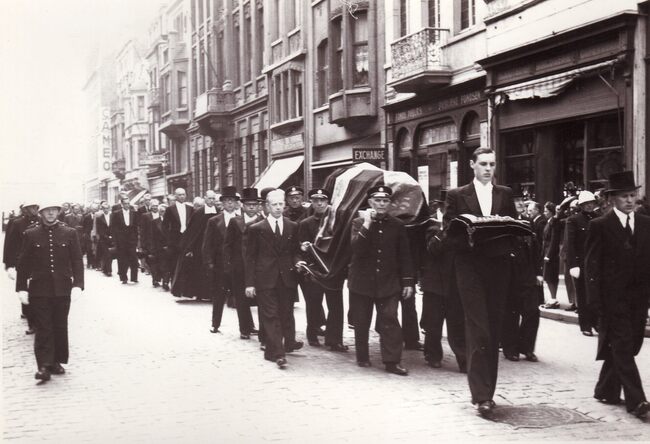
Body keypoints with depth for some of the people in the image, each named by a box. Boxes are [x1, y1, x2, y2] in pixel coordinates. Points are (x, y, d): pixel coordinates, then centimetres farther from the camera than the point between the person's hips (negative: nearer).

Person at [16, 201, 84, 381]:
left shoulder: (69, 233, 3)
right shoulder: (31, 234, 2)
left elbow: (77, 261, 2)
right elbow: (23, 263, 5)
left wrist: (78, 284, -9)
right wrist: (21, 288, 0)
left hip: (62, 289, 1)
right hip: (39, 289, -1)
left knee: (60, 326, 8)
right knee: (43, 328, -4)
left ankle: (57, 362, 20)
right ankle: (44, 366, -5)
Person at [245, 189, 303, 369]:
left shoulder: (293, 227, 8)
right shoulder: (256, 229, 0)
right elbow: (250, 257, 0)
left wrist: (297, 262, -4)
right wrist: (250, 283, -4)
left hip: (287, 278, 3)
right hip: (265, 279, -3)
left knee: (287, 313, 12)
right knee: (271, 315, -5)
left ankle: (289, 343, 33)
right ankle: (277, 353, -5)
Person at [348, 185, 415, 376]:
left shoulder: (397, 225, 5)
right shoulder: (359, 223, 1)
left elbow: (405, 256, 7)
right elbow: (356, 248, -14)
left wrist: (408, 281, 2)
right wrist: (367, 225, -19)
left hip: (388, 282, 0)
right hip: (362, 281, 0)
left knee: (389, 320, -9)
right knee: (361, 322, 7)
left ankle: (392, 361, -6)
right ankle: (362, 357, 22)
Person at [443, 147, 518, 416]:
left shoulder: (505, 194, 14)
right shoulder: (457, 196, 6)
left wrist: (499, 240, -10)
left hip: (499, 268, 3)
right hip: (470, 268, -3)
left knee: (493, 332, 6)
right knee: (478, 331, -10)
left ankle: (485, 392, 15)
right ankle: (482, 395, -11)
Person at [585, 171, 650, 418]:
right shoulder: (599, 226, -3)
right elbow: (592, 265, -5)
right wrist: (595, 301, -10)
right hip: (613, 298, -5)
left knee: (625, 348, 10)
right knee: (623, 348, -7)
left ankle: (606, 391, 25)